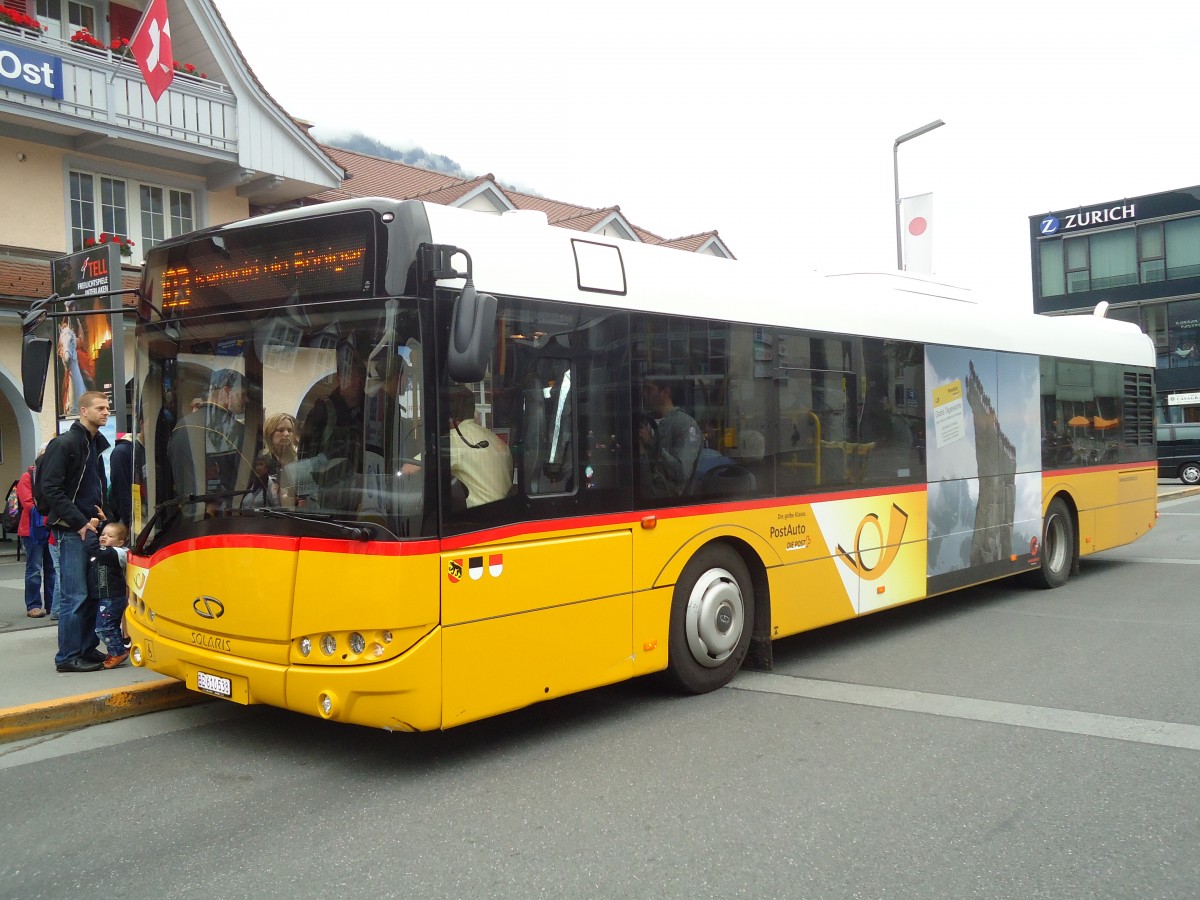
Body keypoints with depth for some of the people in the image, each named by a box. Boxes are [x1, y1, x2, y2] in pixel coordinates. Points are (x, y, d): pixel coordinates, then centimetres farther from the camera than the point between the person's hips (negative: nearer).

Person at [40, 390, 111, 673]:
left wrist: (104, 514, 4)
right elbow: (51, 488, -13)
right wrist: (80, 522, -15)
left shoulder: (100, 444, 13)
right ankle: (68, 657, 2)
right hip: (72, 532, -7)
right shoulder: (64, 444, -9)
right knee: (75, 596, -6)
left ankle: (87, 649, 18)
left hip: (94, 528, 7)